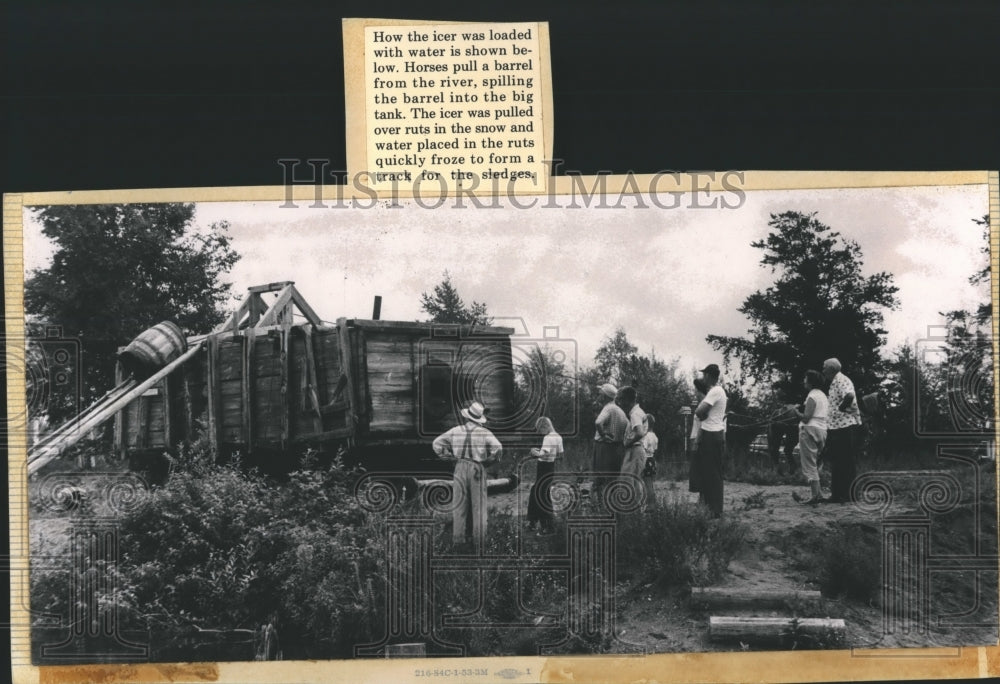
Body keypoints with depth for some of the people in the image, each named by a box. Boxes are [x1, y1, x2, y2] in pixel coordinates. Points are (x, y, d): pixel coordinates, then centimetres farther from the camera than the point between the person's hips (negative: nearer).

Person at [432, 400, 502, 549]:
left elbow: (437, 443, 6)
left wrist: (449, 456, 11)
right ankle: (479, 541, 7)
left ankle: (459, 537, 13)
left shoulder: (456, 431, 3)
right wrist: (489, 461, -1)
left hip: (460, 468, 3)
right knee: (478, 506, 5)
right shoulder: (484, 433, -6)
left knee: (460, 504, 11)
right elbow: (497, 448, -17)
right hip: (477, 469, -2)